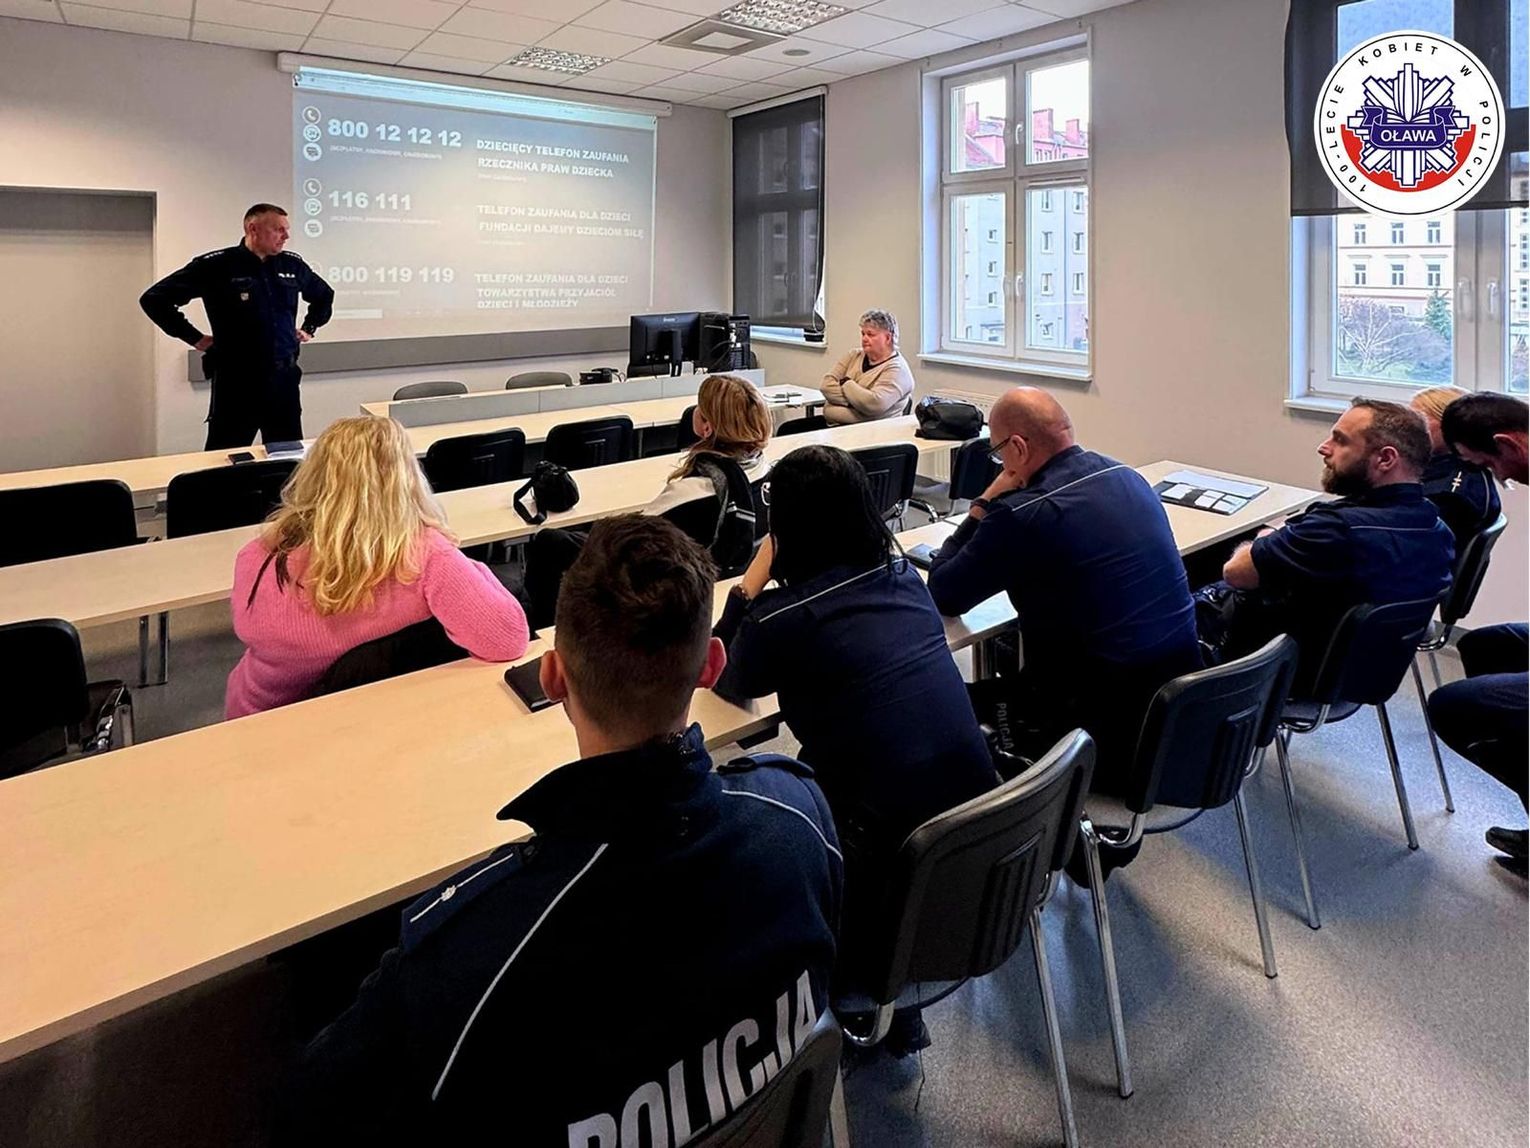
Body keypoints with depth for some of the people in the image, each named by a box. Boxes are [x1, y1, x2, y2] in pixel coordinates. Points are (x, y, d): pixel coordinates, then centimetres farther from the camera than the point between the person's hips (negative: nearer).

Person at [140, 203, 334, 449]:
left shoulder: (293, 265, 7)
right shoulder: (216, 265, -7)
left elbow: (324, 295, 28)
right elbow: (154, 299, -4)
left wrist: (309, 328, 18)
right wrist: (194, 338, -4)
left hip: (285, 380, 4)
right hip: (236, 382, -4)